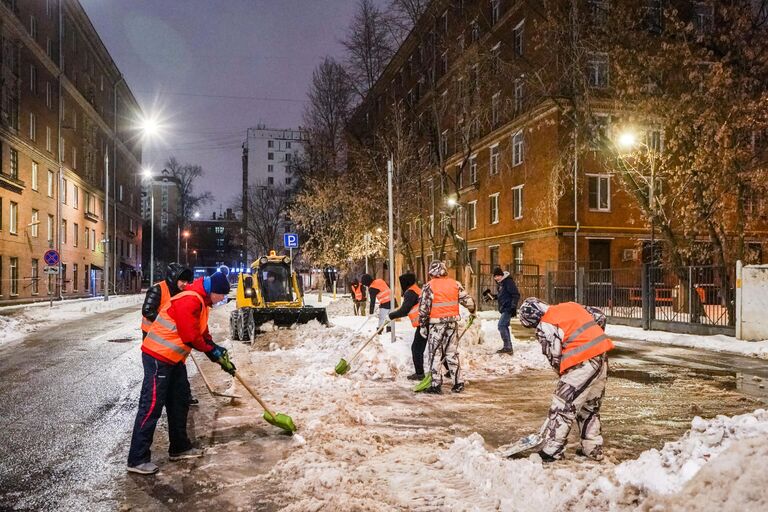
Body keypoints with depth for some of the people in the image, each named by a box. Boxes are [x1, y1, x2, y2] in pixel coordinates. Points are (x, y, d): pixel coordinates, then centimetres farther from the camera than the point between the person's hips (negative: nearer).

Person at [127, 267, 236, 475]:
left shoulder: (200, 303, 14)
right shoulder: (190, 300, -20)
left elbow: (203, 336, 19)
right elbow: (190, 337, -22)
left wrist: (221, 358, 13)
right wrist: (213, 350, -7)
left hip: (174, 359, 11)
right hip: (158, 357, -11)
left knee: (180, 401, 16)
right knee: (151, 406, -7)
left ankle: (179, 447, 29)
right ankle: (137, 459, -2)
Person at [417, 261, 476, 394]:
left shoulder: (429, 286, -9)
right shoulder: (455, 284, 2)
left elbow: (423, 308, -10)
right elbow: (468, 300, 4)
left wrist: (422, 325, -1)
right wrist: (473, 311, 24)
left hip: (436, 324, -4)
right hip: (453, 322, 4)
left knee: (435, 354, 5)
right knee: (452, 353, 14)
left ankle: (436, 385, 6)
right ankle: (458, 384, 17)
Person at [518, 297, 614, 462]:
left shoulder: (545, 327, -6)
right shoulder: (570, 306, 15)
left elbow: (555, 359, -5)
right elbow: (599, 316, 20)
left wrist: (564, 373, 13)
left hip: (582, 363, -8)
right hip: (602, 357, 8)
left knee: (563, 407, 0)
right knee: (591, 407, 21)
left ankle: (550, 452, 4)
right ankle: (593, 449, 29)